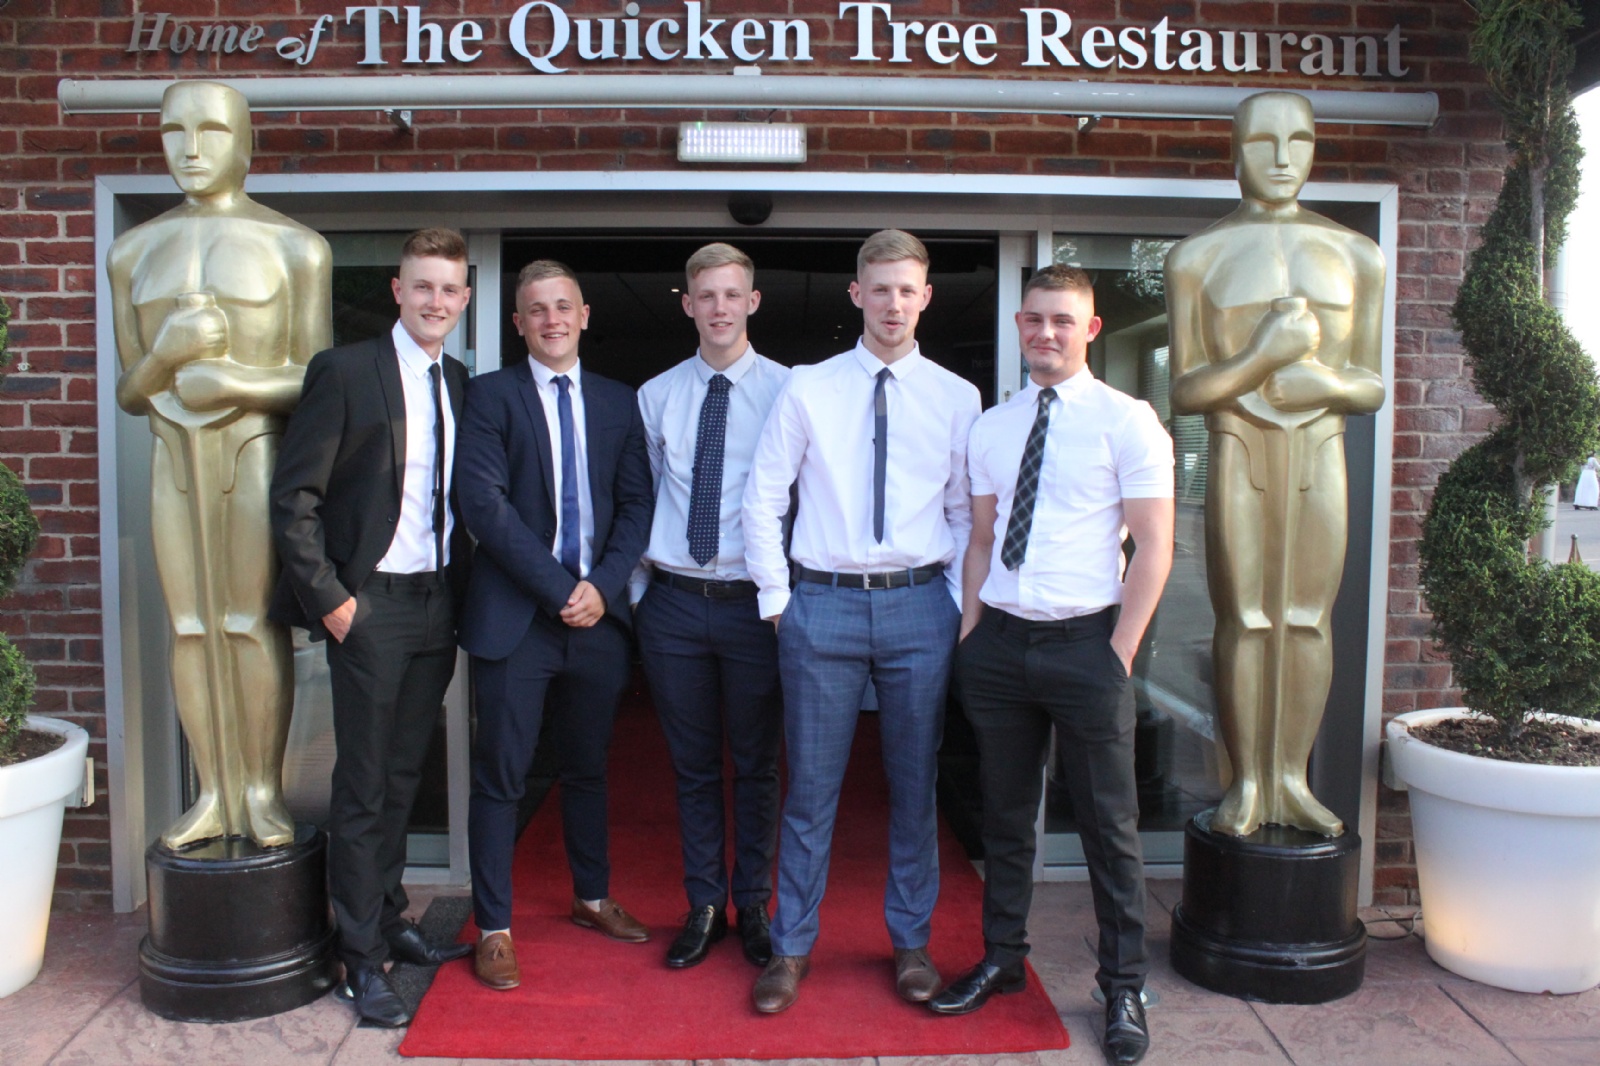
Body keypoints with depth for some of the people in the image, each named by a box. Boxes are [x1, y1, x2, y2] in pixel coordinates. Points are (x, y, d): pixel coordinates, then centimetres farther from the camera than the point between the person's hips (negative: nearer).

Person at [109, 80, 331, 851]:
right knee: (191, 626, 6)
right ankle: (212, 795, 14)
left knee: (255, 623, -2)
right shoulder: (135, 252, 12)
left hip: (259, 451, -4)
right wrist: (166, 352, -9)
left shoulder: (294, 247, 0)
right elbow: (129, 392, 12)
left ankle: (263, 791, 9)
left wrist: (235, 383, -17)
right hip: (176, 458, 4)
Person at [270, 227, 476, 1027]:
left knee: (403, 777, 16)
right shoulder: (346, 372, -8)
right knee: (363, 786, 3)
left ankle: (389, 923, 31)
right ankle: (360, 958, 15)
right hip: (371, 605, -5)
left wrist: (462, 589, 6)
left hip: (437, 603, 6)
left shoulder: (459, 385, 9)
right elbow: (293, 497, -10)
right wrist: (328, 597, -13)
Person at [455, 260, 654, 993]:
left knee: (588, 767, 17)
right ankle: (494, 928, 15)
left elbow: (637, 505, 7)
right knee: (501, 776, 2)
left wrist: (603, 585, -8)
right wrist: (558, 588, -14)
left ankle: (591, 897, 34)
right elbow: (483, 504, -10)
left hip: (598, 613, 4)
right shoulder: (491, 395, 0)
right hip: (516, 617, -3)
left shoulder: (619, 403, 11)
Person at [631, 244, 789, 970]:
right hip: (673, 602, 3)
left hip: (754, 603, -2)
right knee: (693, 765, 12)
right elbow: (643, 497, 12)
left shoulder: (787, 391, -3)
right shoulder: (656, 396, 7)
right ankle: (704, 907, 27)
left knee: (757, 766, 10)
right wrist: (637, 587, 9)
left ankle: (752, 907, 27)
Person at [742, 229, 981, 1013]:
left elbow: (968, 514, 9)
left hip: (920, 604, 1)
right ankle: (792, 946, 22)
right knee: (810, 786, 6)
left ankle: (910, 942, 29)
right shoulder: (807, 390, 1)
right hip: (823, 603, -1)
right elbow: (762, 500, 3)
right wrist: (776, 601, 0)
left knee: (915, 784, 11)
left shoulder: (957, 399, 4)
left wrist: (963, 603, 3)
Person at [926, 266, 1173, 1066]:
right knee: (1005, 813, 15)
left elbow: (1153, 548, -6)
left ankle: (1122, 987, 23)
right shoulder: (991, 428, 9)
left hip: (1084, 641, -4)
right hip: (999, 641, 4)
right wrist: (969, 634, 5)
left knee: (1109, 825, 6)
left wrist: (1117, 656, -11)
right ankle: (1002, 960, 33)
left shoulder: (1127, 422, -4)